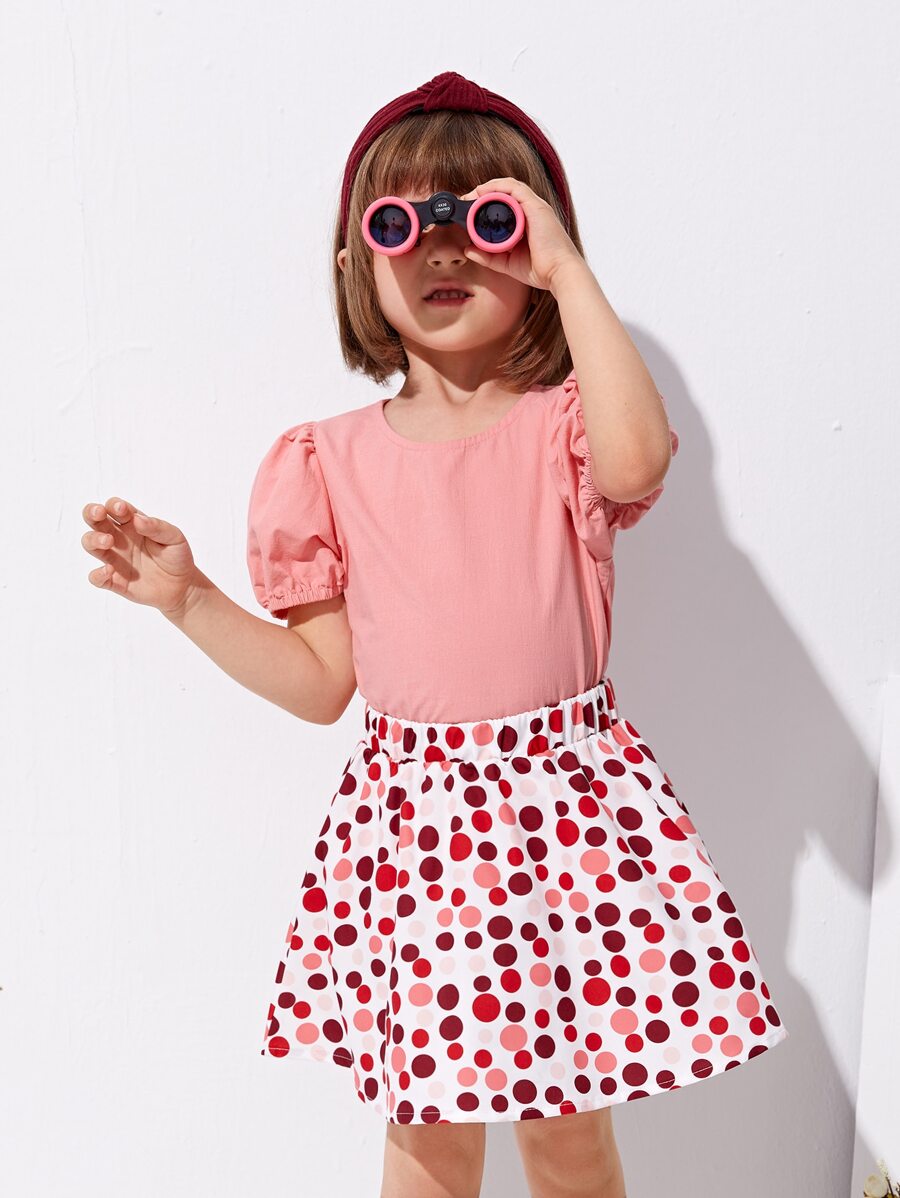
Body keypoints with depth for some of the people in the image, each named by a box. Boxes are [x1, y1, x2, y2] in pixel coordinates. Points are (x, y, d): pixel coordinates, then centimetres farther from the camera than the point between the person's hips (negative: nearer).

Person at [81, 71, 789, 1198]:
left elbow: (637, 458, -29)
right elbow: (321, 682, 3)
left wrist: (569, 269, -19)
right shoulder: (330, 459, 1)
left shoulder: (565, 425, -2)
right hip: (411, 819, 2)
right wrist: (187, 597, -7)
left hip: (566, 806, -1)